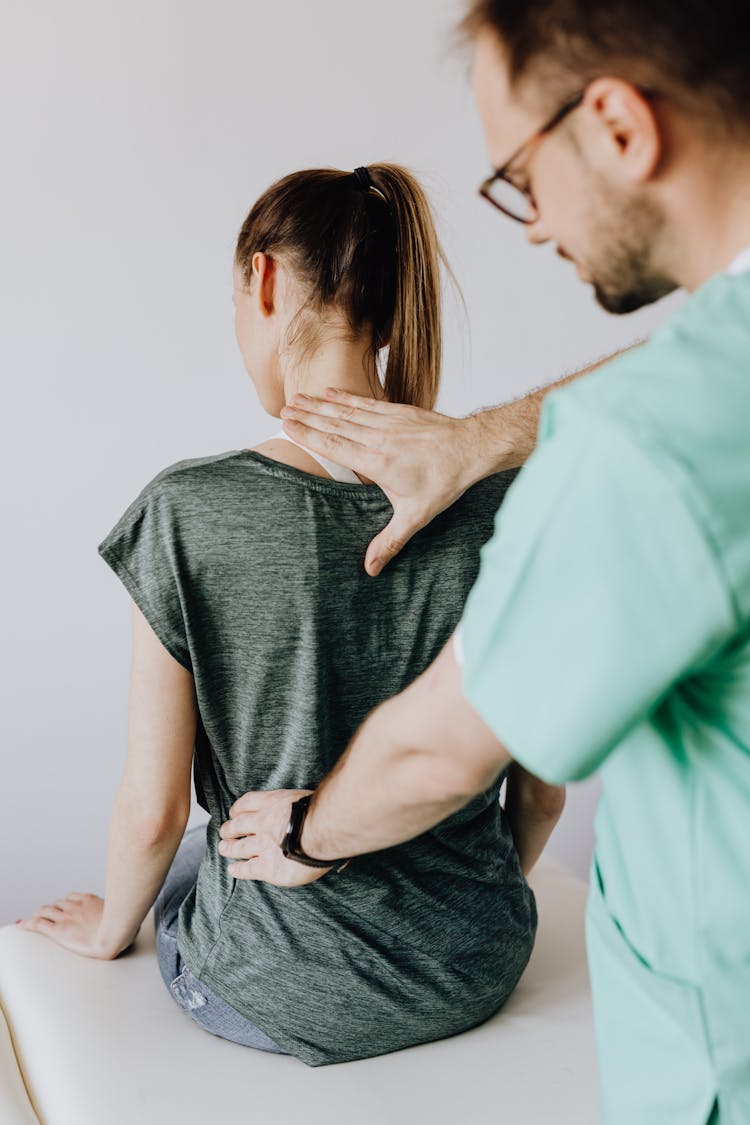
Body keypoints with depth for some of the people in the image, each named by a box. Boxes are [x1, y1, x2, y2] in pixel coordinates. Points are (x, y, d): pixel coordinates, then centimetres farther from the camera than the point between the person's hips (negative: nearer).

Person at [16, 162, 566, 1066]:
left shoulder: (189, 513, -20)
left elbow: (153, 811, -13)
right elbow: (543, 793, -4)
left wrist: (109, 927, 10)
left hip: (280, 997, -3)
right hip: (477, 974, 3)